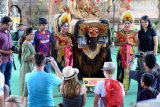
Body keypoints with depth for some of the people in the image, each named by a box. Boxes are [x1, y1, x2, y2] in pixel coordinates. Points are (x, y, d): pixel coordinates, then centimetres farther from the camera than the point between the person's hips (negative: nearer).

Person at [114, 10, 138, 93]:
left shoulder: (134, 33, 3)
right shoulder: (119, 33, 3)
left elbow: (136, 44, -1)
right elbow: (116, 43, -3)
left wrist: (129, 42, -15)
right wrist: (124, 42, -15)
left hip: (130, 54, 0)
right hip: (121, 54, 0)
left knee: (128, 70, -1)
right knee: (120, 70, -4)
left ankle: (126, 88, 6)